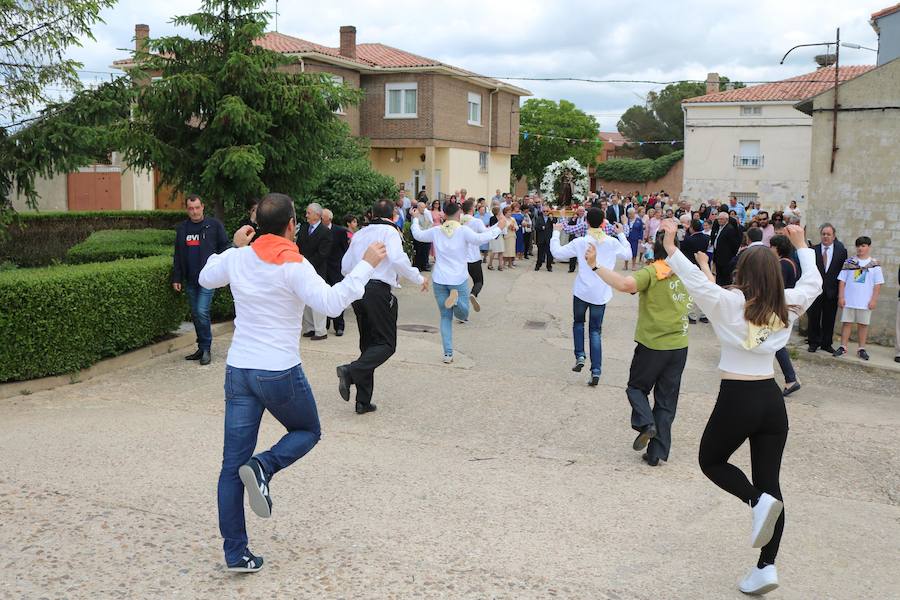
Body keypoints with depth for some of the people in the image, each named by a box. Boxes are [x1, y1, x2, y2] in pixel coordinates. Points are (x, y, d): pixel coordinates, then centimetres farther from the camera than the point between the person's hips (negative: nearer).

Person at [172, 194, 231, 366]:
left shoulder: (214, 225, -2)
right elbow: (178, 255, 14)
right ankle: (202, 348, 20)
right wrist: (176, 278, 10)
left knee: (202, 312, -12)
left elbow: (225, 247, 0)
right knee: (195, 314, 9)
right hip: (190, 279, 5)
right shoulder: (182, 228, 11)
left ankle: (206, 349, 0)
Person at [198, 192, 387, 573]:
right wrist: (366, 266, -18)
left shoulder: (237, 259, 3)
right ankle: (262, 468, -7)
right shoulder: (294, 266, -14)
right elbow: (331, 303, -25)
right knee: (307, 431, 22)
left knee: (232, 465, 8)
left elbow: (205, 278, 23)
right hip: (280, 373, -5)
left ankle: (235, 552, 10)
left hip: (238, 371, 5)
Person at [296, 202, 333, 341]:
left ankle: (320, 331, 1)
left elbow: (321, 255, -13)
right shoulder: (303, 228, 12)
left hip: (317, 272, -7)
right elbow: (298, 247, 15)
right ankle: (309, 328, 18)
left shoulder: (325, 232, -9)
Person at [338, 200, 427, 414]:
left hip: (358, 290, 7)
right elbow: (398, 259, -19)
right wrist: (419, 278, -8)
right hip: (379, 290, -7)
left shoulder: (359, 234, 16)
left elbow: (345, 267, 16)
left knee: (368, 344, 13)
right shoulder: (390, 231, -2)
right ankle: (351, 371, -23)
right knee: (387, 344, 0)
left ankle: (363, 401, 11)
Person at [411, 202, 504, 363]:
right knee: (463, 315, 7)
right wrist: (498, 228, -14)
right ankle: (456, 298, -28)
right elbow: (479, 238, -23)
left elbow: (418, 234, 17)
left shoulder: (436, 231, 3)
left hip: (439, 279, 3)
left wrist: (415, 220, 35)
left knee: (445, 317, 11)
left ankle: (448, 354, 4)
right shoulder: (463, 230, -7)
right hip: (459, 279, -3)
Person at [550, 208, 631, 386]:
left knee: (578, 322, 25)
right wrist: (621, 234, 26)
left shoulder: (580, 242, -11)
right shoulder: (612, 242, -4)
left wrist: (556, 233, 9)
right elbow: (627, 253, 15)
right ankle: (596, 371, 0)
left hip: (582, 291, -1)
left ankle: (579, 356, 9)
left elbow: (557, 253, -4)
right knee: (595, 331, 8)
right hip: (601, 294, 2)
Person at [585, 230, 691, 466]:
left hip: (652, 345, -4)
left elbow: (626, 284, -34)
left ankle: (645, 423, -8)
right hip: (679, 346, 4)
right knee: (666, 401, 11)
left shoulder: (651, 273, -14)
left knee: (636, 387, 18)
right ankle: (656, 453, 11)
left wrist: (595, 266, -33)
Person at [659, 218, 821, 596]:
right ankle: (766, 567, 8)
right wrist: (801, 246, 33)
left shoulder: (729, 303, -11)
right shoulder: (787, 305, 4)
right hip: (771, 399, 5)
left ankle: (758, 500, -10)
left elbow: (696, 280, -19)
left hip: (737, 399, -5)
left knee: (711, 461, 18)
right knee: (769, 480, 10)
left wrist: (671, 248, -17)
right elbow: (813, 282, 22)